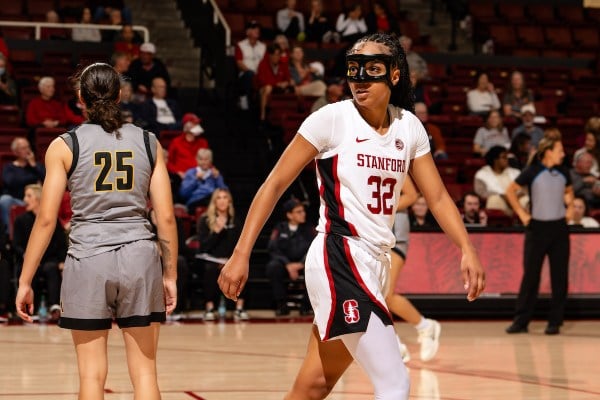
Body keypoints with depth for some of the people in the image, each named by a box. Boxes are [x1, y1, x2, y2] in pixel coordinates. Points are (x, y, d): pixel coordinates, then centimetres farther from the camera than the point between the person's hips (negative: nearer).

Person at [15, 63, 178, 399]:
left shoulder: (64, 146, 0)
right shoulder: (148, 142, 5)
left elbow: (46, 220, -3)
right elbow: (166, 217, 2)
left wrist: (25, 281, 2)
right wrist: (170, 274, 10)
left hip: (88, 260, -1)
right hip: (140, 258, 1)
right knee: (145, 372, 6)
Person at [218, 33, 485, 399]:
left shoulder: (408, 126, 8)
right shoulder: (332, 119, -8)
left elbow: (438, 197, 12)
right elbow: (275, 185, -6)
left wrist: (468, 251, -3)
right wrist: (241, 256, -12)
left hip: (375, 265, 6)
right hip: (339, 262, -6)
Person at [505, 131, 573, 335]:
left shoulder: (563, 172, 5)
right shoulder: (532, 172, -7)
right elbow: (510, 191, 2)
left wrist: (569, 209, 10)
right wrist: (522, 214, -2)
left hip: (559, 227, 3)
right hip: (537, 227, -3)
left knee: (560, 277, 1)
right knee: (530, 275, -1)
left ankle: (555, 322, 9)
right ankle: (521, 321, 6)